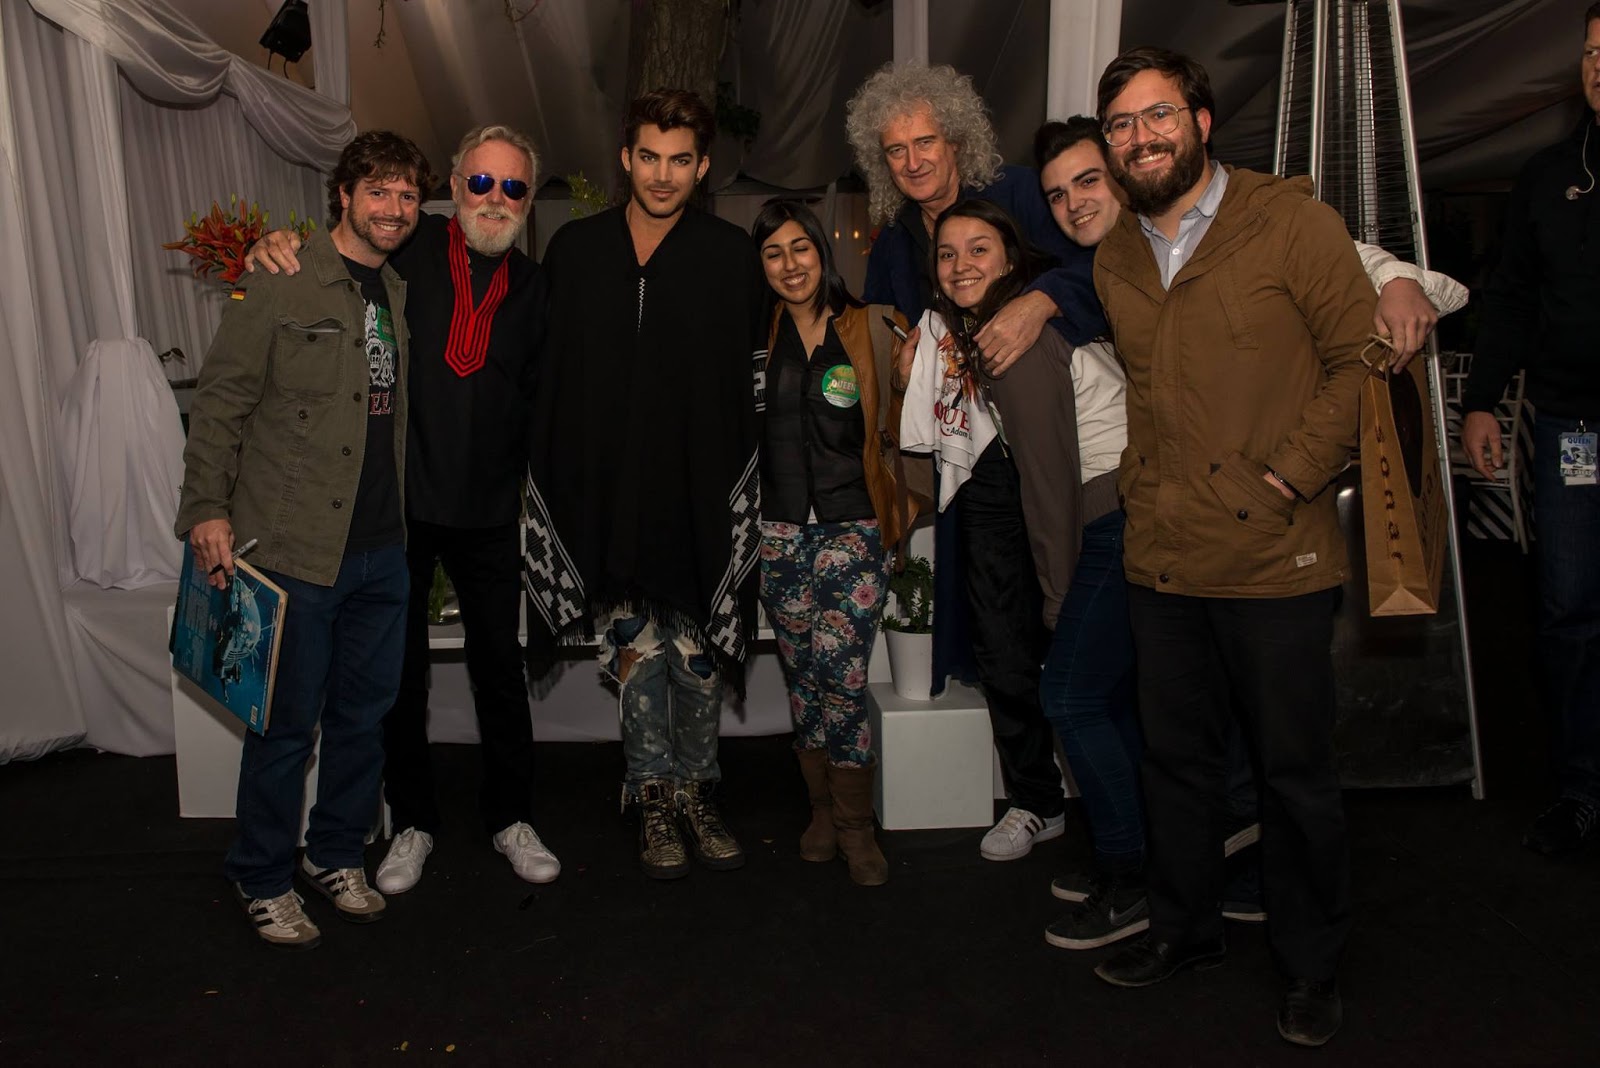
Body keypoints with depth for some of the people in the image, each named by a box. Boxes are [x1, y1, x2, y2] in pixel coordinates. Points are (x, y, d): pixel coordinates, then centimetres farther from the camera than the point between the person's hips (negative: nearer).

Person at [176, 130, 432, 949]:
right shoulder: (283, 283, -5)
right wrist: (208, 509, -11)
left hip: (382, 547, 6)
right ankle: (263, 880, 23)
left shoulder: (399, 294, 15)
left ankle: (335, 854, 33)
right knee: (288, 722, 3)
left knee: (365, 713, 14)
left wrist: (402, 517, 13)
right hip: (296, 546, -6)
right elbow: (221, 399, -7)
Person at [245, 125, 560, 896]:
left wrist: (522, 486, 2)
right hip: (399, 499, -1)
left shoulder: (531, 286, 6)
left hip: (488, 512, 2)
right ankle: (413, 819, 28)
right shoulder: (410, 251, -2)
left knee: (500, 665, 10)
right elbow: (326, 261, 5)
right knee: (399, 667, 9)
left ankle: (509, 815, 27)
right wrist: (274, 249, -16)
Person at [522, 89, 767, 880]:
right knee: (635, 651, 5)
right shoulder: (575, 250, 8)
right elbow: (550, 371, 11)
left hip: (699, 491, -1)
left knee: (698, 657, 7)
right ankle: (655, 798, 20)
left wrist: (735, 477, -3)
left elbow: (751, 379, 3)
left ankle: (695, 792, 24)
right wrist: (553, 474, 7)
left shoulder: (732, 256, 2)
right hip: (607, 489, 1)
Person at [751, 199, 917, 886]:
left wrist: (898, 505, -5)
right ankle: (823, 809, 24)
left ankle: (855, 827, 4)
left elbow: (892, 429, 6)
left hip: (853, 526, -2)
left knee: (841, 675, -12)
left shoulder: (869, 328, 4)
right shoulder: (756, 334, 8)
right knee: (802, 676, 8)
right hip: (780, 531, 2)